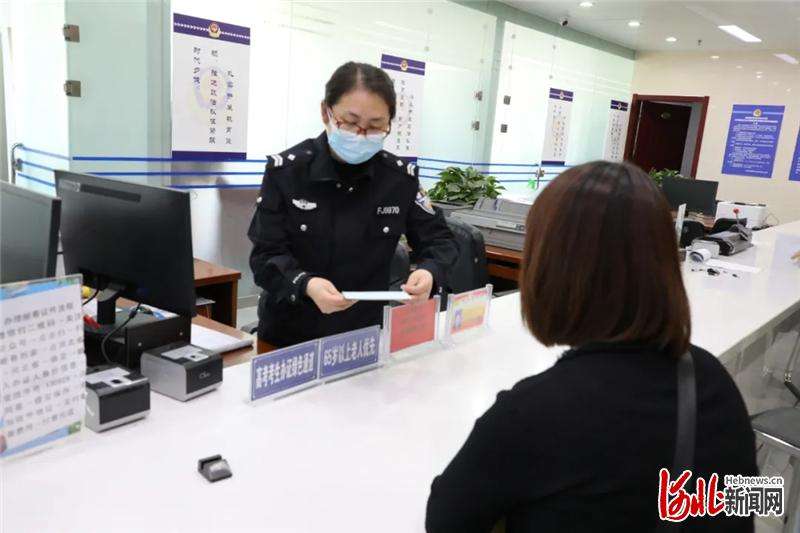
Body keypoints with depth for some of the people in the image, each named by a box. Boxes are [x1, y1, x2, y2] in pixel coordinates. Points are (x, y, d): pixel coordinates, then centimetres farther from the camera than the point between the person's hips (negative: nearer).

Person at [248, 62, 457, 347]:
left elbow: (439, 239, 3)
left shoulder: (401, 176, -3)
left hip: (365, 335, 2)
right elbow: (266, 255, -10)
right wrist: (306, 285, -30)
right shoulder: (286, 170, -8)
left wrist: (428, 272, -19)